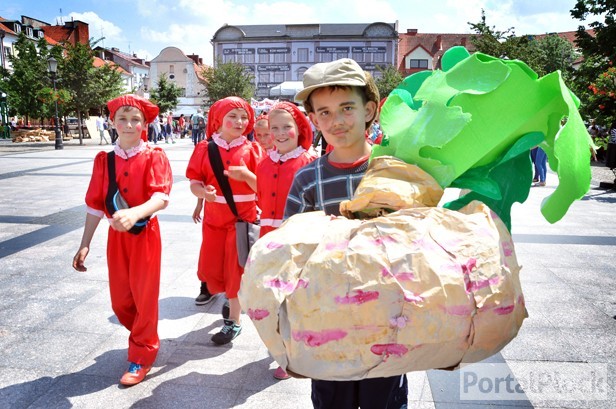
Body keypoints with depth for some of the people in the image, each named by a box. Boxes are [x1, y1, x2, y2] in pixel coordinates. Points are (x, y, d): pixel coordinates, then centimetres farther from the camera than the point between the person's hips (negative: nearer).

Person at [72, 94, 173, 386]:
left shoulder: (154, 157, -11)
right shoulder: (103, 160, 2)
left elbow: (161, 197, -26)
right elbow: (95, 205, 4)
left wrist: (134, 213, -45)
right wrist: (85, 244, 2)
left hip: (145, 234, -4)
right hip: (116, 236, 4)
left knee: (145, 297, 6)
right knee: (120, 301, 12)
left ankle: (142, 356, 24)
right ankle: (144, 336, 40)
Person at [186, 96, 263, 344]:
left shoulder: (252, 149, -5)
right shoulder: (204, 149, -1)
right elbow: (194, 183, 0)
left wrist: (247, 175, -24)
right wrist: (203, 191, -22)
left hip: (242, 218, -2)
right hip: (214, 219, 3)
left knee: (235, 269, 5)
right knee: (210, 270, 11)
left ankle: (234, 321, 21)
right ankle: (231, 296, 42)